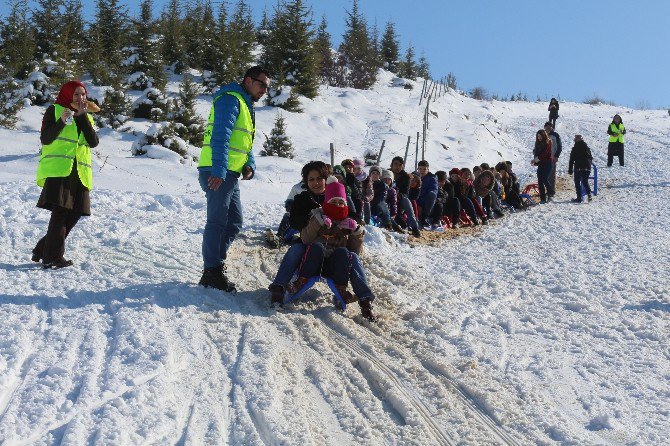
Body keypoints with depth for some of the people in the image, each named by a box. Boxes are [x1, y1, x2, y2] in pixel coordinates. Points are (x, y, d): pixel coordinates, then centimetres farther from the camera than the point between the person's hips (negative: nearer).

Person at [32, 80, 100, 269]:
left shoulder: (87, 118, 21)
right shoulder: (54, 110, 6)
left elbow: (93, 142, 2)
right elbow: (45, 139, -3)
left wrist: (82, 116, -4)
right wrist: (61, 122, -17)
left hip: (79, 173, 6)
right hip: (57, 170, -6)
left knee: (74, 213, 3)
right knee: (60, 211, -14)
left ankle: (42, 251, 16)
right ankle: (53, 257, -10)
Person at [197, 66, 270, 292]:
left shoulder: (245, 105, 23)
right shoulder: (230, 99, -10)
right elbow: (220, 136, -21)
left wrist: (250, 165, 8)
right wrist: (219, 171, -29)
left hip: (231, 174, 10)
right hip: (217, 173, -10)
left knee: (234, 223, 15)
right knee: (218, 222, -7)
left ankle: (215, 264, 23)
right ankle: (212, 273, -2)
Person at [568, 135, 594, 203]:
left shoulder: (575, 149, -2)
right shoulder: (587, 148, 10)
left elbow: (571, 160, -3)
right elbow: (591, 158, 17)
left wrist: (570, 170, 2)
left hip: (578, 168, -4)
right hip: (587, 168, 4)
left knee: (577, 183, 4)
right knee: (585, 182, 15)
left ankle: (579, 198, -3)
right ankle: (589, 193, -8)